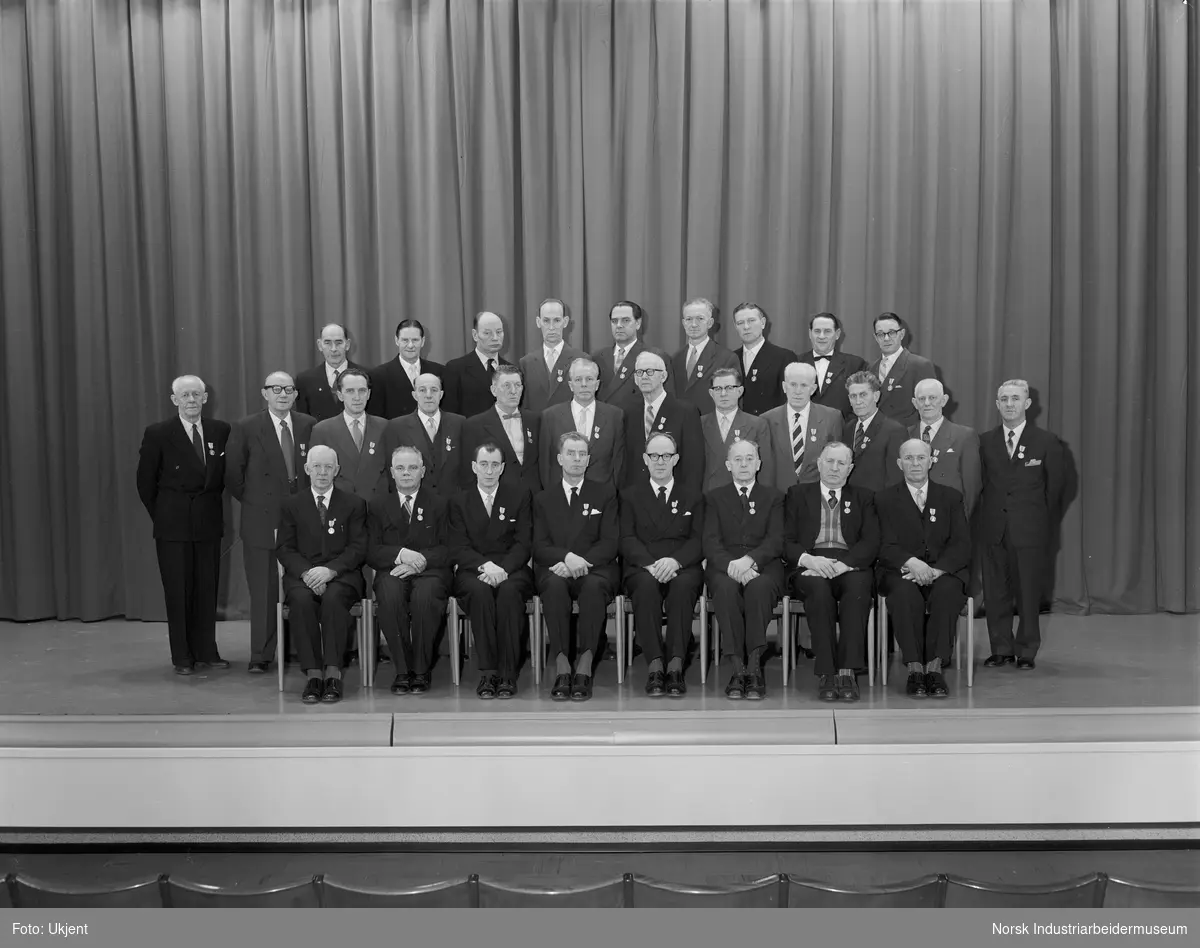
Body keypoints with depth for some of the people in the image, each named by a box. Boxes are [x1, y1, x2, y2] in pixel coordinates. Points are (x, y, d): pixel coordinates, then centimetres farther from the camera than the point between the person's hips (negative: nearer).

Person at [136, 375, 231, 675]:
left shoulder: (221, 431, 2)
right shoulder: (157, 434, -5)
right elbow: (145, 482, 0)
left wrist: (211, 503, 7)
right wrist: (161, 516, 1)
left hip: (209, 523, 3)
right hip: (173, 525, -2)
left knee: (207, 588, 6)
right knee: (178, 591, 3)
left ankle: (206, 650, 17)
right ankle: (182, 656, 11)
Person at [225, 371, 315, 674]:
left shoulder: (309, 425, 6)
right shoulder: (246, 428, -1)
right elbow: (232, 472, 4)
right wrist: (251, 500, 4)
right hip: (262, 521, -2)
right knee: (263, 591, 0)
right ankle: (261, 656, 6)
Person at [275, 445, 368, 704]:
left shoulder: (354, 504, 12)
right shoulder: (291, 505, 15)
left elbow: (358, 548, 2)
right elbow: (285, 549, 6)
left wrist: (330, 569, -16)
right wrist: (306, 572, -15)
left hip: (341, 576, -1)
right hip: (302, 575, 1)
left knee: (333, 597, -35)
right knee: (301, 599, -34)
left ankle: (333, 673, -34)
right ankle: (313, 674, -31)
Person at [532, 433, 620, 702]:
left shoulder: (605, 493, 14)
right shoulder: (543, 498, 17)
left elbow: (609, 543, 3)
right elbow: (539, 546, 6)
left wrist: (580, 563, -14)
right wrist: (567, 557, -16)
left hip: (594, 569, -1)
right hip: (555, 569, 1)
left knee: (594, 586, -36)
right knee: (554, 584, -35)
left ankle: (584, 667, -35)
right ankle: (562, 667, -36)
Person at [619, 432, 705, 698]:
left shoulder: (693, 496, 19)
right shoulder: (630, 495, 18)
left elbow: (699, 540, 5)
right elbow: (627, 539, 5)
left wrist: (675, 560, -16)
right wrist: (650, 563, -16)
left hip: (682, 568, 0)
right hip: (642, 568, 0)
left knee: (683, 585, -36)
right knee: (647, 584, -37)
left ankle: (676, 665, -40)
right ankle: (654, 666, -40)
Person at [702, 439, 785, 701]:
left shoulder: (774, 497, 18)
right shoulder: (714, 498, 18)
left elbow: (776, 541, 3)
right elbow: (710, 543, 4)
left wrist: (750, 559, -18)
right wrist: (731, 564, -18)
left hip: (763, 566, 0)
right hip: (724, 567, 0)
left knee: (758, 586, -36)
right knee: (726, 587, -35)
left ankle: (754, 667, -35)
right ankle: (738, 667, -33)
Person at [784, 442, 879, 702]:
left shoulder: (863, 498, 20)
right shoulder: (798, 494, 18)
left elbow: (871, 543, 5)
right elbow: (786, 541, 7)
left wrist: (842, 564, -15)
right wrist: (808, 559, -15)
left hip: (849, 566, 1)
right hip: (809, 565, -1)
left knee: (858, 586, -34)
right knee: (818, 589, -35)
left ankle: (847, 672, -35)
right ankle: (826, 673, -32)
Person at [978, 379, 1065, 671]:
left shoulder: (1047, 443, 3)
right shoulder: (984, 441, 7)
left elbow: (1054, 489, 6)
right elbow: (978, 486, 7)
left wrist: (1045, 525, 5)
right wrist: (986, 520, 2)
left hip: (1031, 532, -2)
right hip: (993, 531, 2)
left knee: (1028, 593, 2)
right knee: (995, 594, 4)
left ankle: (1026, 651, 15)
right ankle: (1001, 649, 17)